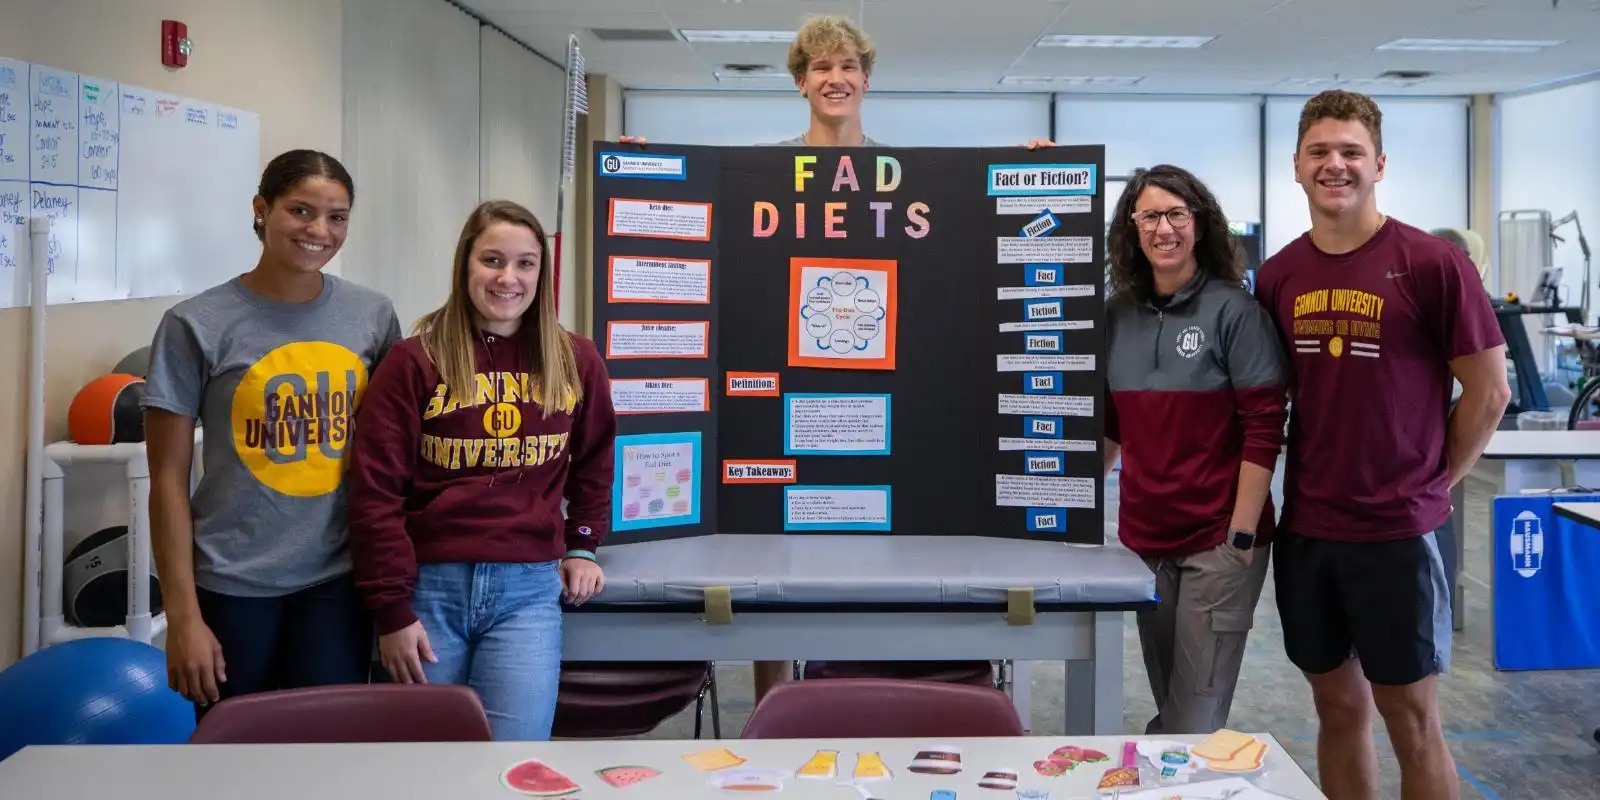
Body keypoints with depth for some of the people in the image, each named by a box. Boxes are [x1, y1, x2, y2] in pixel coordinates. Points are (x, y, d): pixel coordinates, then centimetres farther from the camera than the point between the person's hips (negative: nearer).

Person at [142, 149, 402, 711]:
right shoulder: (198, 325, -7)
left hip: (338, 580, 2)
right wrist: (183, 615, -9)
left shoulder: (373, 317, 2)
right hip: (231, 585, -2)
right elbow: (168, 481, -5)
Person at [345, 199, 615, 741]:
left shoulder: (576, 363, 6)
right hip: (430, 585, -1)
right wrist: (391, 610, -7)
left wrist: (583, 545, 15)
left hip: (528, 588, 1)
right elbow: (375, 492, -4)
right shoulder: (415, 362, -2)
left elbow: (594, 462, 23)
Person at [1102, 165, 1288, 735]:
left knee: (1196, 725, -6)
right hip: (1142, 538, 5)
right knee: (1168, 712, 15)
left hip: (1218, 542, -5)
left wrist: (1242, 535, -14)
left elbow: (1264, 428, -11)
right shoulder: (1118, 313, 7)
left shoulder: (1232, 309, -8)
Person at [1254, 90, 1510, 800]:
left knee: (1410, 718, 4)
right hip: (1304, 527, 4)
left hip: (1396, 529, -4)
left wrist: (1434, 481, -1)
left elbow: (1489, 390, -4)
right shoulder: (1277, 276, 4)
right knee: (1339, 706, 14)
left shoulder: (1431, 263, -9)